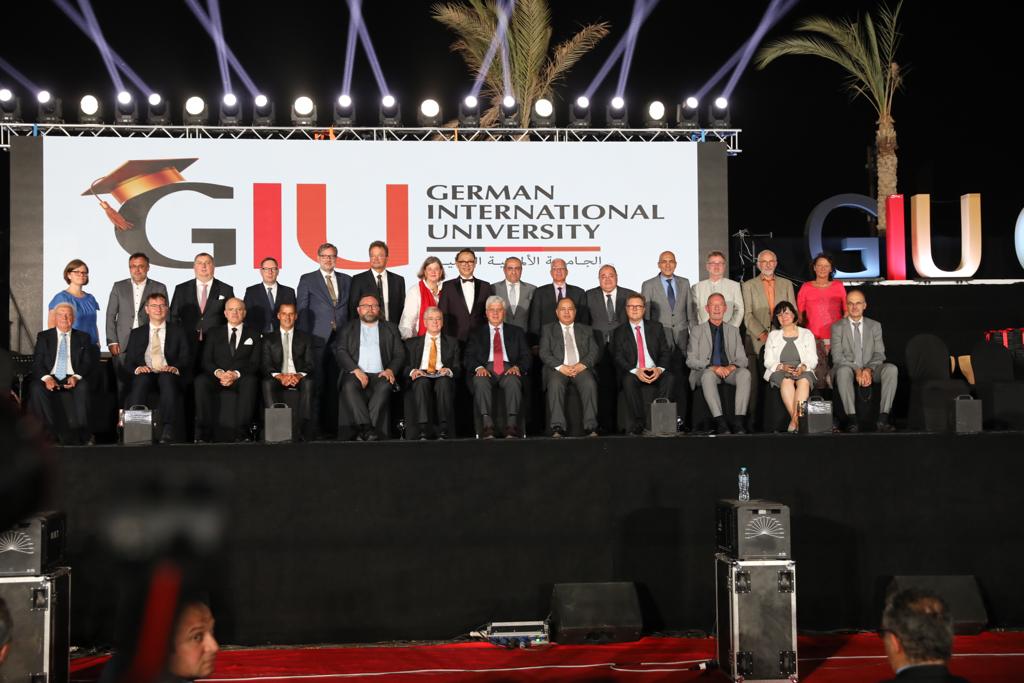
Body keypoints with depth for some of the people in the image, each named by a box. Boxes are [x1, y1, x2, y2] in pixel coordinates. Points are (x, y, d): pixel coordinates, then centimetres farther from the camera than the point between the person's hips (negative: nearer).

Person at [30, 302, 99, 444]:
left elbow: (88, 362, 4)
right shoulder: (43, 336, 14)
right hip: (50, 378, 0)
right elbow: (37, 362, 5)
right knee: (38, 391, -33)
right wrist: (46, 378, -16)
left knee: (83, 388, -35)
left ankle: (83, 434, -31)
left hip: (74, 378, 0)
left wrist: (76, 377, -17)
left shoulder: (83, 338, 14)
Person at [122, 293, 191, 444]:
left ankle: (169, 430, -45)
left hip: (169, 375, -1)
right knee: (141, 380, -35)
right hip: (144, 374, 1)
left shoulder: (178, 331, 17)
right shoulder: (137, 333, 21)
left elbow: (186, 359, 7)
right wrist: (137, 368, -12)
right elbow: (128, 361, 12)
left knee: (167, 378, -37)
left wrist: (174, 368, -16)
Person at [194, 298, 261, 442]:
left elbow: (255, 363, 5)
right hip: (217, 378, 1)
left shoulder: (253, 334, 16)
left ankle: (242, 433, -40)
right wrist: (218, 372, -14)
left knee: (250, 381, -37)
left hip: (242, 378, -1)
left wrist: (236, 374, -14)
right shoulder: (214, 333, 20)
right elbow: (206, 361, 8)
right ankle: (203, 433, -33)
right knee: (201, 381, -32)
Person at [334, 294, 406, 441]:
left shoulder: (390, 328, 22)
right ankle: (367, 429, -41)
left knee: (385, 386, -34)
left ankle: (363, 431, -38)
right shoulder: (348, 328, 20)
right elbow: (340, 351, 5)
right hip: (355, 373, 0)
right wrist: (356, 370, -12)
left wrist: (390, 370, -9)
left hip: (380, 375, 0)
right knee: (349, 386, -34)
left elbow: (400, 354, 13)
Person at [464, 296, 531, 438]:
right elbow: (469, 357, 10)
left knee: (513, 381, -37)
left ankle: (512, 427, -45)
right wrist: (478, 367, -12)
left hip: (508, 368, 0)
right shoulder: (477, 333, 23)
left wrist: (517, 367, -10)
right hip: (486, 368, 0)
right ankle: (487, 427, -44)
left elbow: (526, 356, 13)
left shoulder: (516, 332, 23)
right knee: (480, 381, -36)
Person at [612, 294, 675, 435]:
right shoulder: (619, 332, 10)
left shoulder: (656, 327, 15)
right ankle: (638, 422, -30)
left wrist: (660, 369, -14)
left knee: (669, 377, -31)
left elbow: (665, 351, 8)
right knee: (628, 380, -36)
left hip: (655, 372, 1)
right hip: (632, 373, -1)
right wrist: (636, 371, -19)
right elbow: (618, 358, -1)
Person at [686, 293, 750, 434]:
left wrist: (732, 366, -12)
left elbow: (742, 359, 13)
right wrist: (712, 367, -16)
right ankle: (720, 422, -44)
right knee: (708, 374, -38)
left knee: (745, 373, -32)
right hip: (705, 371, -2)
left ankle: (739, 422, -38)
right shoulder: (697, 330, 13)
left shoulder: (733, 330, 21)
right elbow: (690, 360, 2)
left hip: (729, 371, 2)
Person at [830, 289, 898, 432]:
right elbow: (837, 357, -4)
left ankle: (883, 418, -31)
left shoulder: (875, 326, 15)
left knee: (891, 369, -28)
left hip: (870, 370, 2)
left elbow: (879, 354, 5)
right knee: (844, 370, -38)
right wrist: (857, 370, -19)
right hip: (848, 368, -2)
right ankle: (851, 419, -38)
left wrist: (869, 369, -16)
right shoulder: (837, 327, 8)